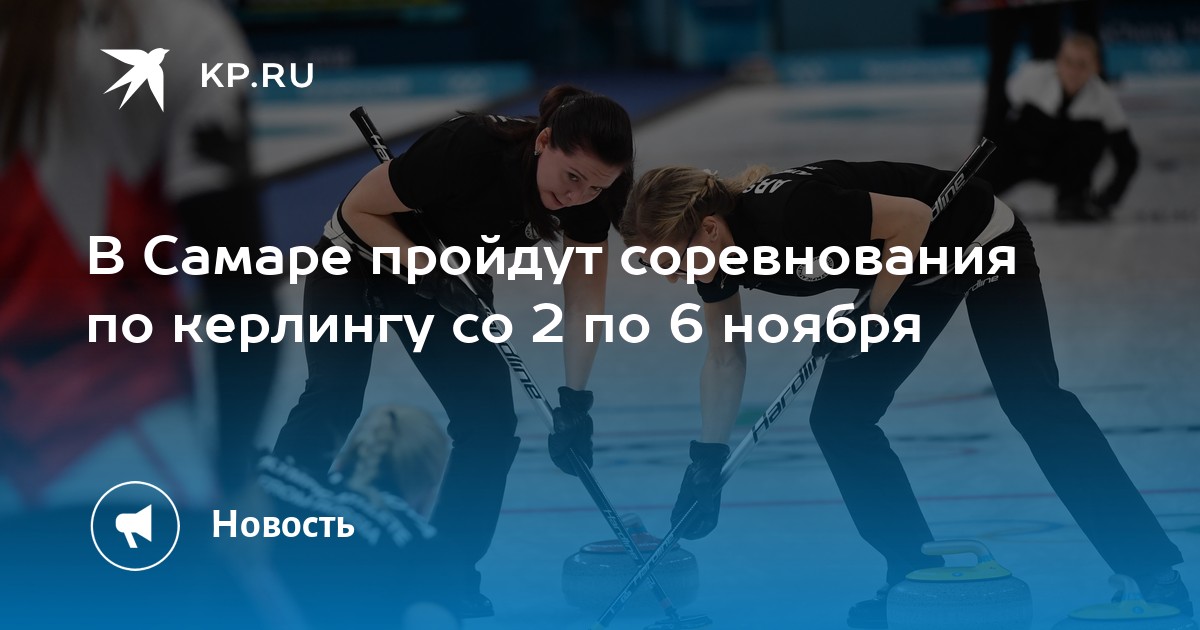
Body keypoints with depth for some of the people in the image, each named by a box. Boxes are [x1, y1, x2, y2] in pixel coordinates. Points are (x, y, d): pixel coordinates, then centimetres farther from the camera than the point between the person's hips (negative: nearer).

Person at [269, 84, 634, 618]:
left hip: (450, 278, 5)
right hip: (357, 266, -5)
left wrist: (575, 400, -13)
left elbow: (584, 296, -10)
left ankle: (451, 565, 9)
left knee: (492, 423, -7)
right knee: (334, 405, -14)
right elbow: (360, 209, -25)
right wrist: (430, 273, -32)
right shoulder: (470, 149, -39)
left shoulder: (591, 195, -23)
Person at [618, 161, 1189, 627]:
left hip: (980, 238, -8)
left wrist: (872, 313, -24)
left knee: (1033, 400, -14)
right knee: (839, 416, -3)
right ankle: (918, 570, 4)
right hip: (916, 269, 8)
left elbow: (911, 218, -28)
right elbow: (725, 356, 4)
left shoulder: (789, 214, -37)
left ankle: (1151, 568, -11)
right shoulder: (718, 252, -11)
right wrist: (707, 461, 2)